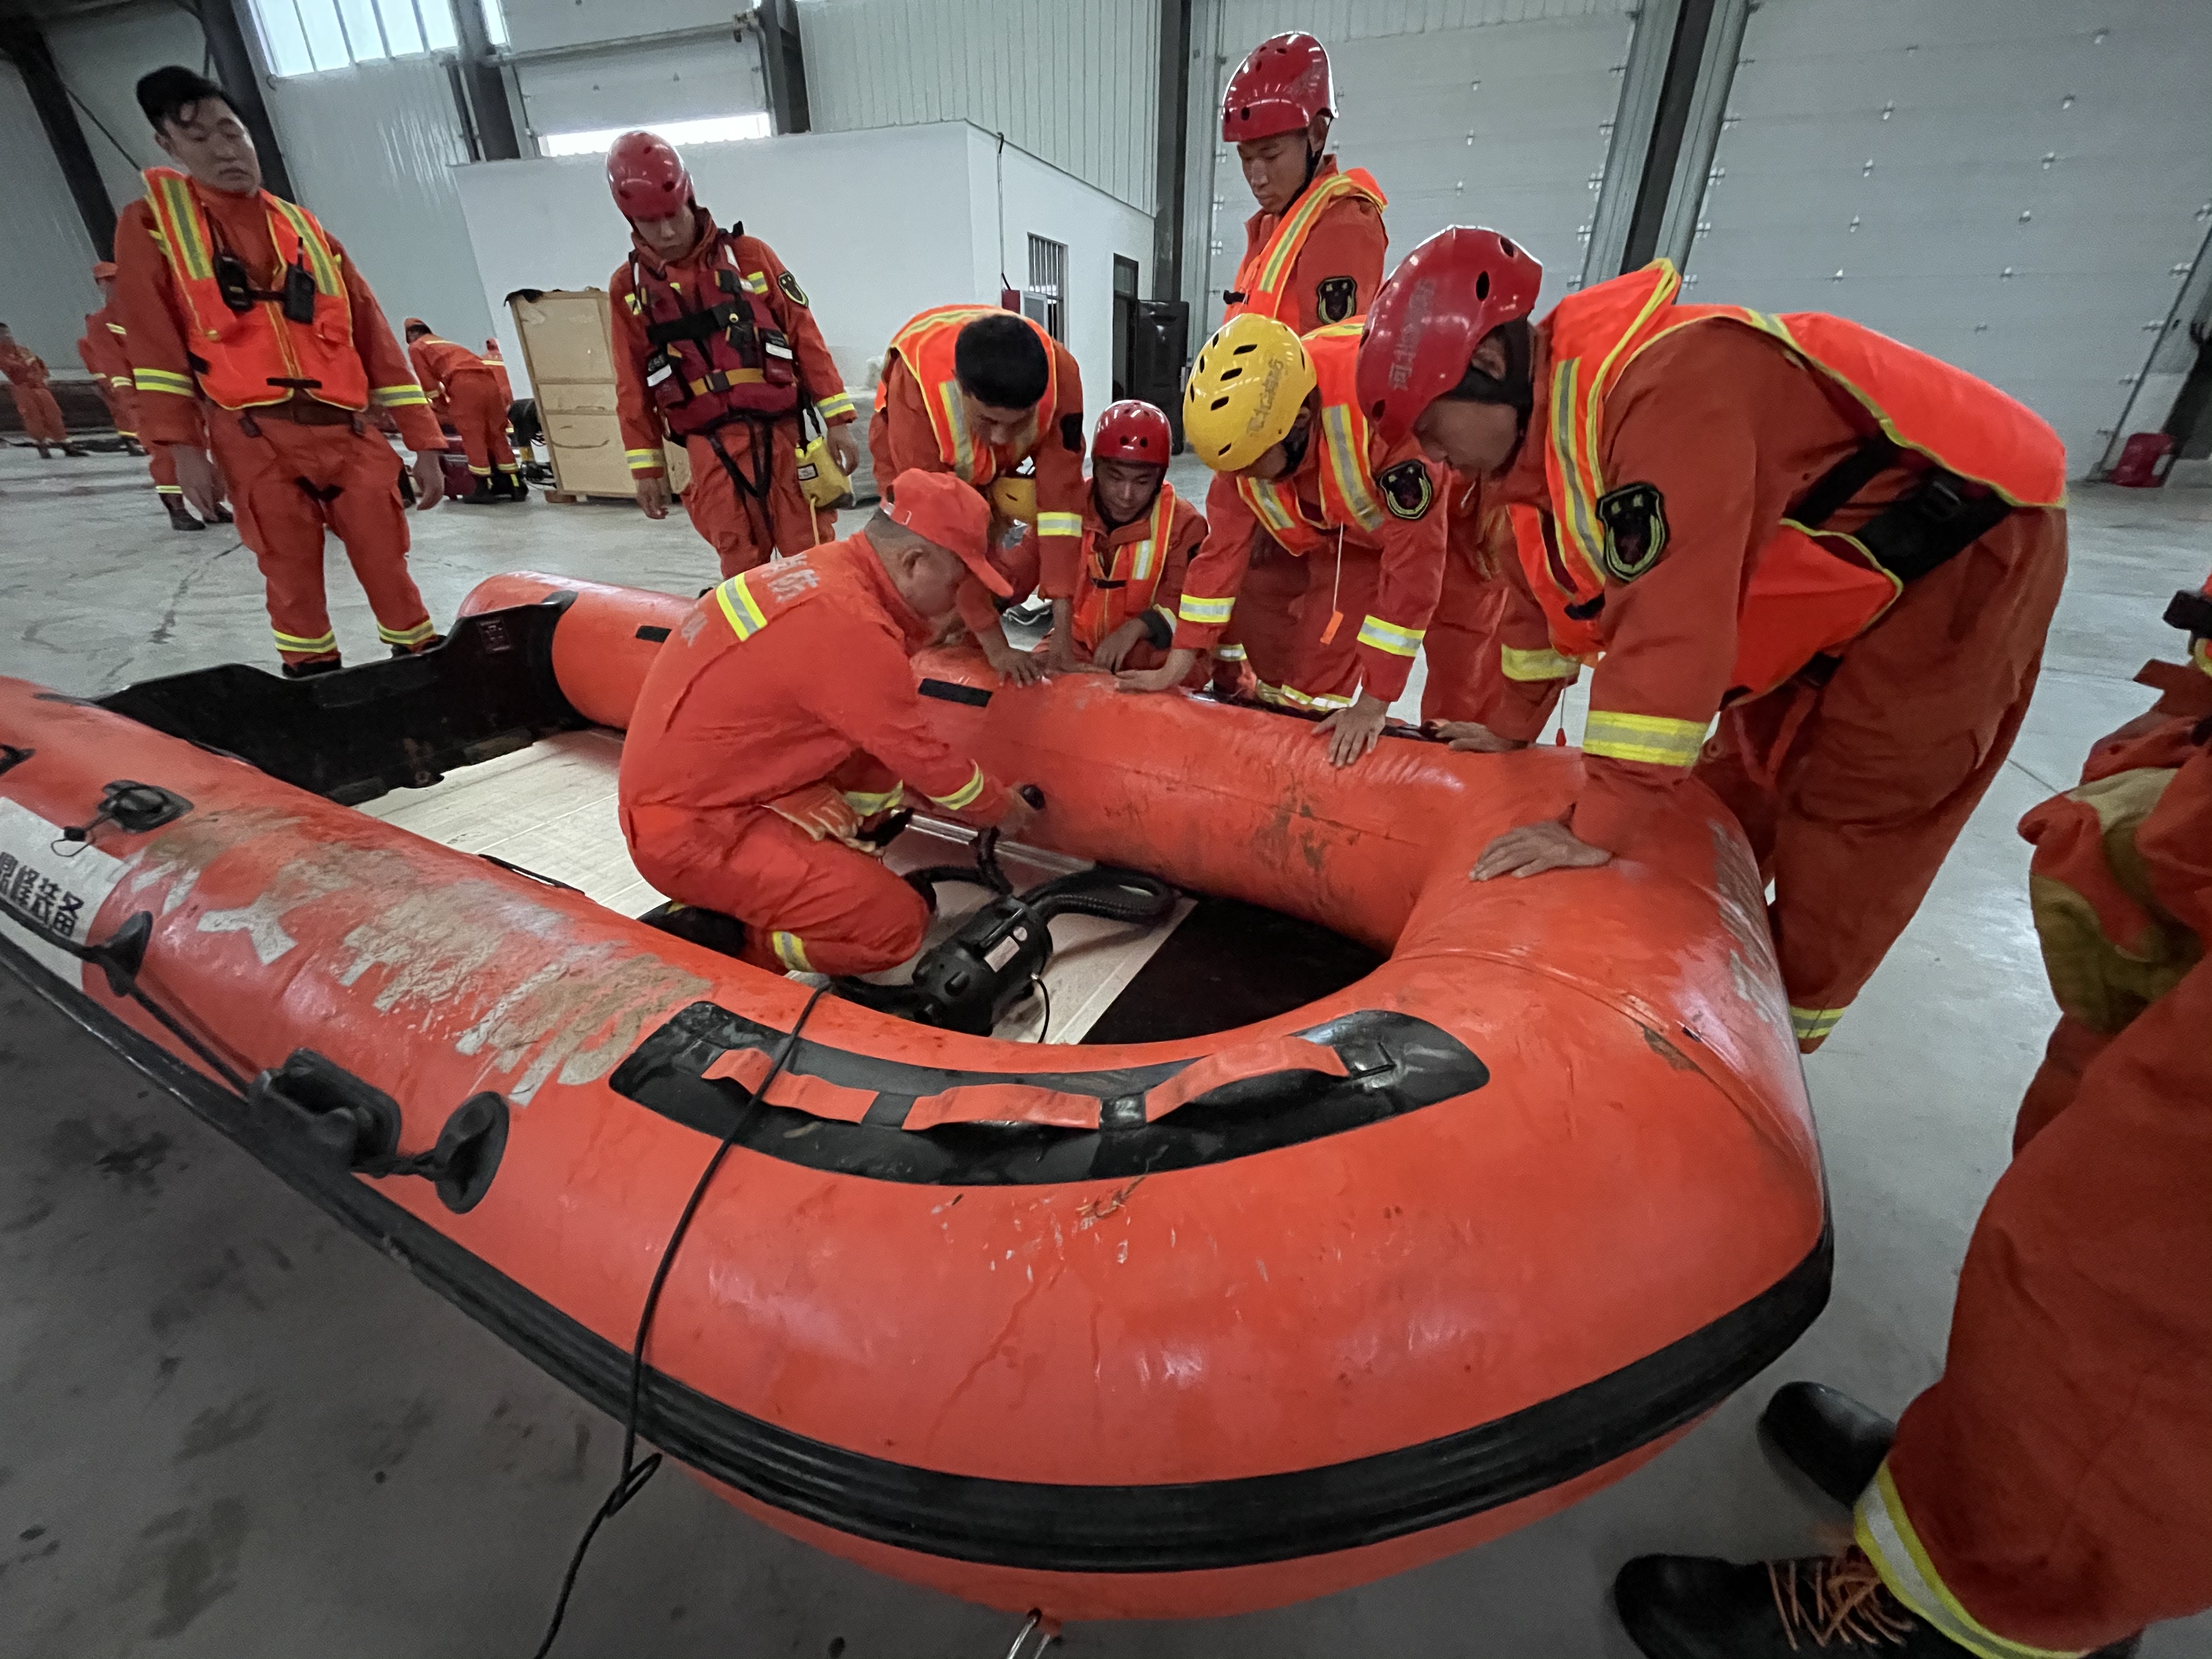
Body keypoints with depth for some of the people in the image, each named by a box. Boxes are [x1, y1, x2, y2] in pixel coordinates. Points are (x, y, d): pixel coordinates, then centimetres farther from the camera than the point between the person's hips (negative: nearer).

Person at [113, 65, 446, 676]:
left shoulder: (306, 228, 17)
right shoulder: (150, 222, 10)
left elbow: (375, 340, 12)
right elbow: (156, 345, 4)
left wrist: (422, 441, 3)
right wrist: (183, 447, -7)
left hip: (350, 432, 2)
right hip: (253, 438, -1)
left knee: (388, 569, -2)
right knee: (293, 577, 0)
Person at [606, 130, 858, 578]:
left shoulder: (749, 254, 5)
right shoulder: (628, 286, 9)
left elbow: (805, 335, 4)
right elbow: (633, 385, 12)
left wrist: (837, 419, -2)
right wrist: (646, 465, 9)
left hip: (781, 434, -1)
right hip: (710, 449, 1)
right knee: (743, 573, -1)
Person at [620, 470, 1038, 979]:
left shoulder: (821, 569, 1)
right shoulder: (848, 622, -25)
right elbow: (923, 759, -14)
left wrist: (916, 627, 1)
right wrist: (1003, 807, 2)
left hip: (681, 784, 9)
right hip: (691, 830, -9)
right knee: (897, 923, -13)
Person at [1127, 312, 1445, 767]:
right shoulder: (1248, 420, -24)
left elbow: (1414, 559, -38)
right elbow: (1224, 543, -18)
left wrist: (1373, 704, -36)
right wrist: (1177, 666, -18)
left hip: (1408, 519, -5)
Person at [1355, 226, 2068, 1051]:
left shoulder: (1663, 385, -35)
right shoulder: (1544, 423, -5)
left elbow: (1672, 621, -40)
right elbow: (1546, 591, 5)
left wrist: (1594, 827, -38)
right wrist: (1507, 730, 10)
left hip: (1966, 542, -8)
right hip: (1834, 568, 8)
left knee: (1848, 818, -5)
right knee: (1732, 782, 12)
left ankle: (1777, 1036, 9)